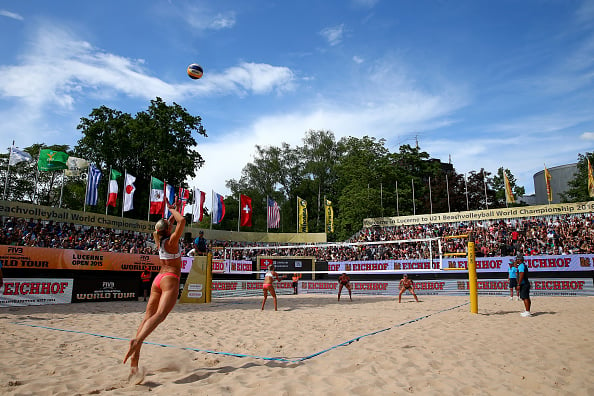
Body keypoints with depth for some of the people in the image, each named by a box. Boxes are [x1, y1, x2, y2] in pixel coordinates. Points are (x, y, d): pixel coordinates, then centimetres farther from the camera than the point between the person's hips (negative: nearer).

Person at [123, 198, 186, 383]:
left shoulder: (158, 239, 13)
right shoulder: (172, 241, -7)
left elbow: (168, 224, 31)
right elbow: (182, 220, -16)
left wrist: (174, 210, 32)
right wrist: (173, 210, -2)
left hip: (158, 279, 8)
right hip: (170, 279, -8)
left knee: (148, 317, 1)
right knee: (160, 315, -22)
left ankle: (134, 359, -4)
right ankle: (137, 340, -46)